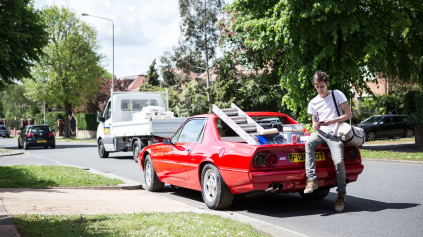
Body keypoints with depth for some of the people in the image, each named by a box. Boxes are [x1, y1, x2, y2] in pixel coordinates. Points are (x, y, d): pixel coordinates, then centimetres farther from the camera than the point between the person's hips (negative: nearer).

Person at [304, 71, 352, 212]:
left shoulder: (337, 95, 5)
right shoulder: (313, 102, 16)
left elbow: (349, 114, -1)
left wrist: (331, 121, -13)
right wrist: (315, 126, -4)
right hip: (321, 132, 3)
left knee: (339, 161, -23)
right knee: (309, 143, -31)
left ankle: (341, 195, -6)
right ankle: (311, 180, -36)